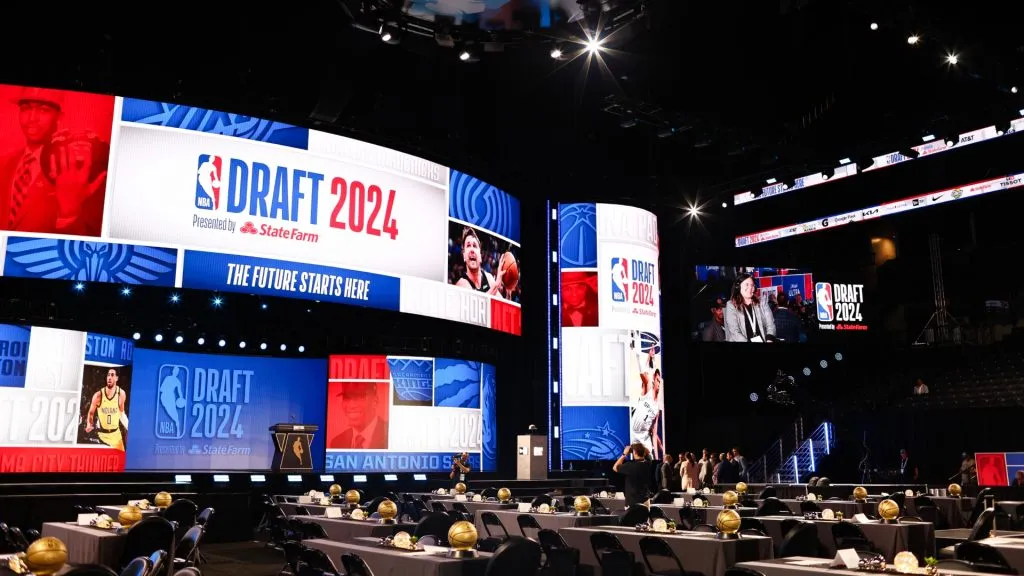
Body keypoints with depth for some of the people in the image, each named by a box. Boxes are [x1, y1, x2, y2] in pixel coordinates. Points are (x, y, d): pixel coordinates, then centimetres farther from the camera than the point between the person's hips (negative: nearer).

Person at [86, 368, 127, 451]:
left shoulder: (121, 394, -8)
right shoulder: (98, 395, -13)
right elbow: (91, 413, 1)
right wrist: (89, 425, -16)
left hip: (116, 433, 2)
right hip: (102, 433, -2)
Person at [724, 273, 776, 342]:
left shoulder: (762, 302, 13)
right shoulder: (731, 305, 1)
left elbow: (770, 324, 5)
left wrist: (769, 340, -12)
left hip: (762, 340, 3)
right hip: (745, 340, -3)